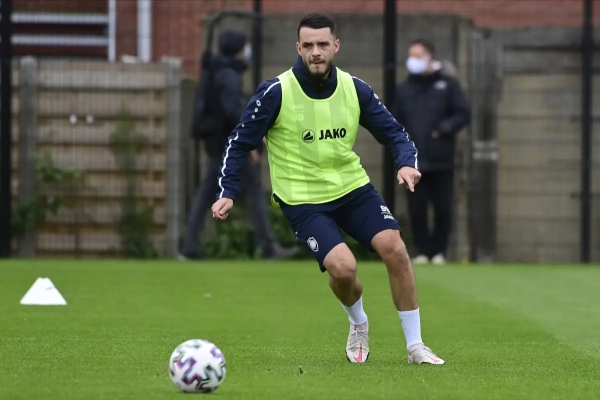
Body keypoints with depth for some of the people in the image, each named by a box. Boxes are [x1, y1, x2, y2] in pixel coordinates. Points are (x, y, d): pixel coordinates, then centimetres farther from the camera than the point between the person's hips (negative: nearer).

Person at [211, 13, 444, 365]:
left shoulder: (355, 89, -4)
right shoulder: (276, 93, -14)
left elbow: (394, 133, 3)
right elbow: (240, 142, -5)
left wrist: (407, 163, -17)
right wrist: (228, 193, -14)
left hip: (353, 187, 4)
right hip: (302, 200, -3)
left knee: (394, 248, -16)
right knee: (343, 267, -23)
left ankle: (415, 346, -3)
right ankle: (358, 323, 13)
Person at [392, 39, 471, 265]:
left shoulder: (447, 85, 3)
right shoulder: (404, 89, 12)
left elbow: (463, 114, -1)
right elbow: (394, 120, 16)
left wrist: (445, 128, -14)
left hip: (441, 161, -2)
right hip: (413, 161, 2)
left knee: (443, 208, 2)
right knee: (416, 209, 0)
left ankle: (439, 251, 11)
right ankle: (423, 250, 8)